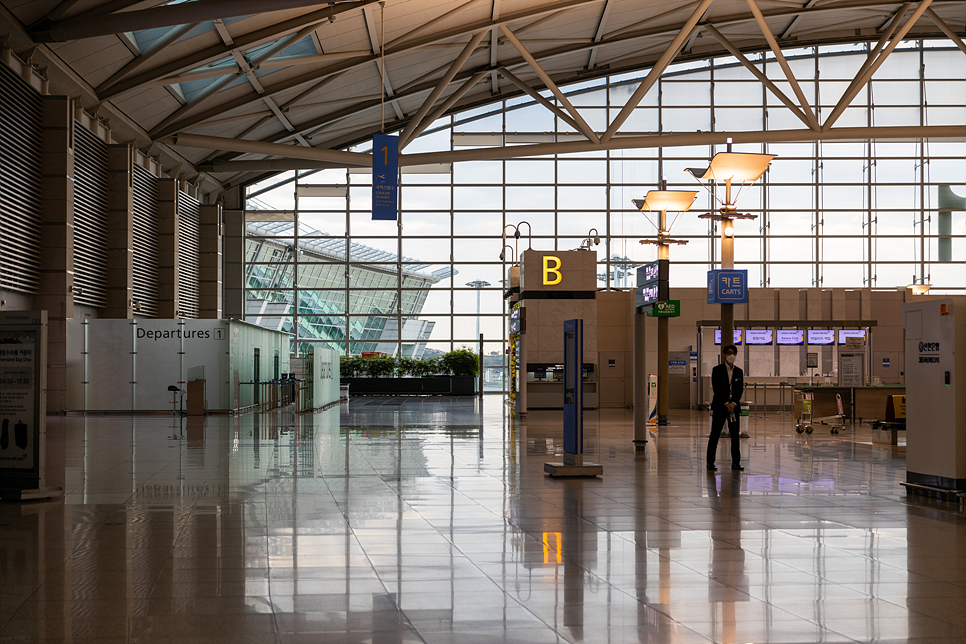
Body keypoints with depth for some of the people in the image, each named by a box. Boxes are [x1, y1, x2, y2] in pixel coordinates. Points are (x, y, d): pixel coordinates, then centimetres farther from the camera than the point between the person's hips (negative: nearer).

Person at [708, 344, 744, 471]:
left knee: (735, 435, 2)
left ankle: (736, 462, 7)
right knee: (715, 434, -3)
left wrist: (733, 403, -9)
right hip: (719, 407, -3)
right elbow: (716, 389, -7)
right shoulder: (717, 370, 0)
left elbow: (740, 389, 6)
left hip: (734, 407, 3)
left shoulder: (739, 372, 11)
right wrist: (726, 404, -14)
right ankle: (710, 462, 0)